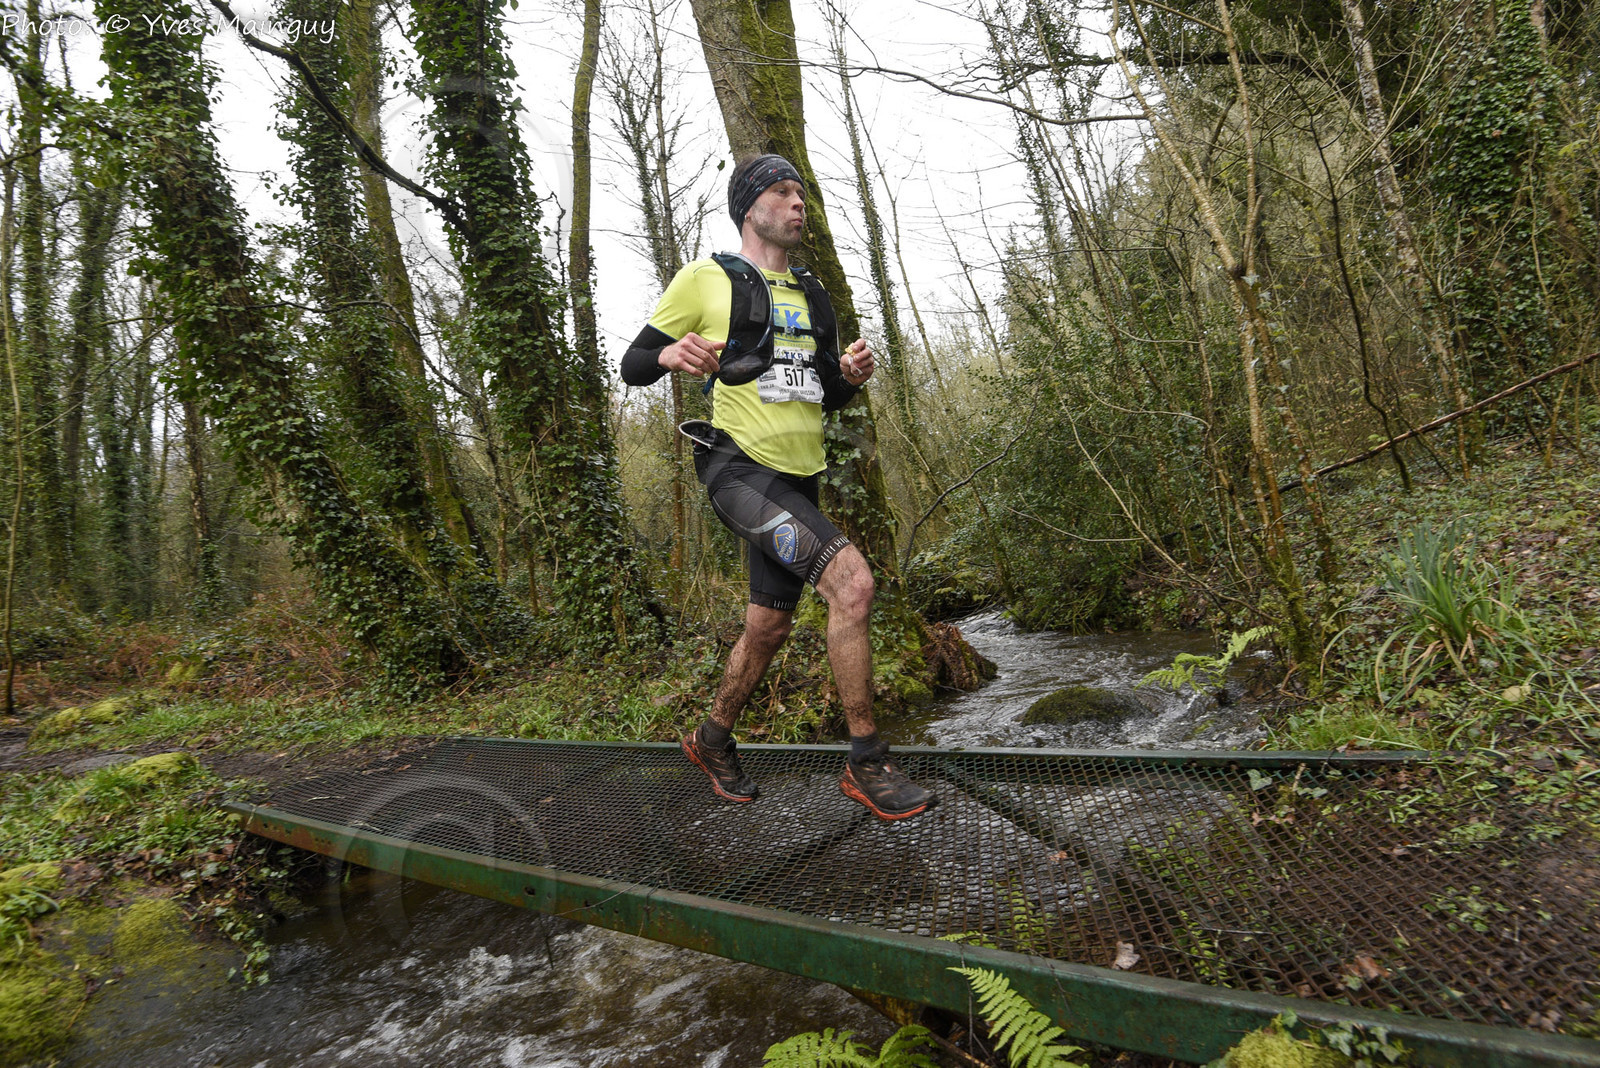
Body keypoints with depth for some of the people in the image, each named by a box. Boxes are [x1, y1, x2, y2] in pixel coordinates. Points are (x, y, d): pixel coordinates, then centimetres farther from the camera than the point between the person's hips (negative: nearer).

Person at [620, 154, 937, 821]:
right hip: (741, 470, -7)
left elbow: (829, 399, 23)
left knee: (769, 627, 12)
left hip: (799, 480, 7)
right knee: (852, 580, -24)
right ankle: (867, 764, -10)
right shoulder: (706, 279, 0)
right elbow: (632, 366, 1)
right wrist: (670, 354, -22)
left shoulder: (812, 295, 18)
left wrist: (852, 376, -1)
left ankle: (712, 742, 36)